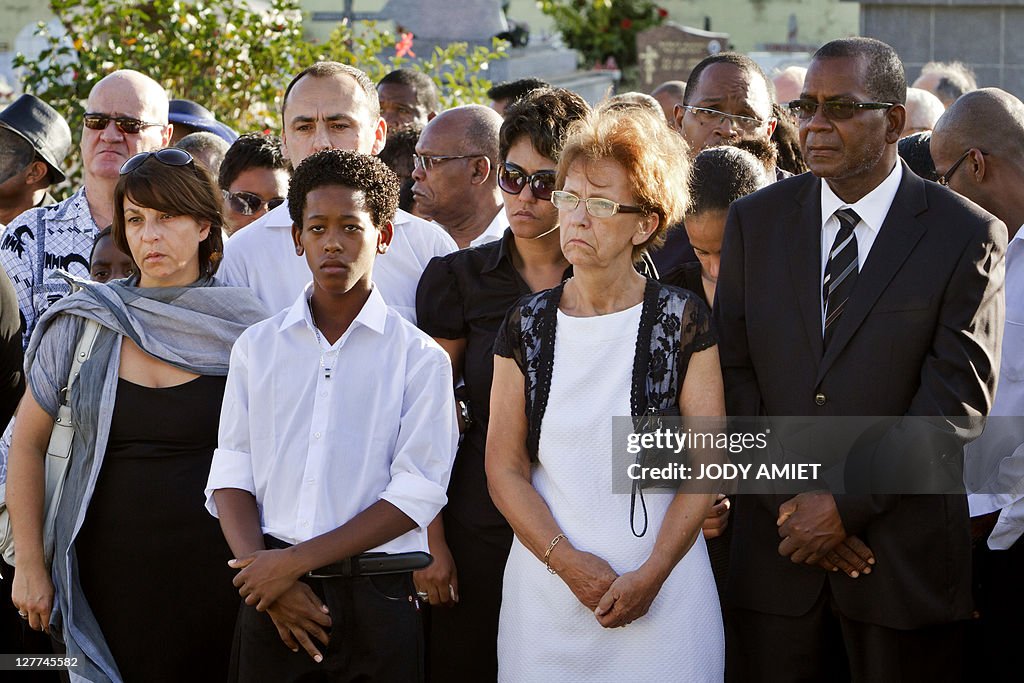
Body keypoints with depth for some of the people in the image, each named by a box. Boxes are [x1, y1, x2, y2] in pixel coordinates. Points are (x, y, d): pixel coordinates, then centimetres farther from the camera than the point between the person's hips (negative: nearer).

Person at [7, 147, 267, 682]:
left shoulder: (241, 328, 1)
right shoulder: (80, 322, 2)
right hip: (109, 573, 1)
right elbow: (27, 444, 8)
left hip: (214, 573, 0)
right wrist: (28, 564, 4)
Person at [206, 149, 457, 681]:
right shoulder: (257, 347, 10)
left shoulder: (419, 358, 0)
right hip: (272, 600, 2)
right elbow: (230, 475, 5)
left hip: (375, 598, -2)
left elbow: (415, 494, -8)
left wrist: (298, 560, -13)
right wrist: (262, 569, -12)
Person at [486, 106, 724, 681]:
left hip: (661, 586, -2)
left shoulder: (684, 321, -2)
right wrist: (568, 563, -10)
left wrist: (650, 575, -13)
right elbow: (505, 470, 2)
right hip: (545, 585, 2)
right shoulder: (527, 326, 4)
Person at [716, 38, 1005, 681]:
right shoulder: (756, 221, 6)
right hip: (776, 550, 3)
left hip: (905, 554, -2)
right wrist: (789, 504, -8)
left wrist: (845, 505, -15)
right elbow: (735, 372, 3)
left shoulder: (967, 236, -4)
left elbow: (958, 398, -10)